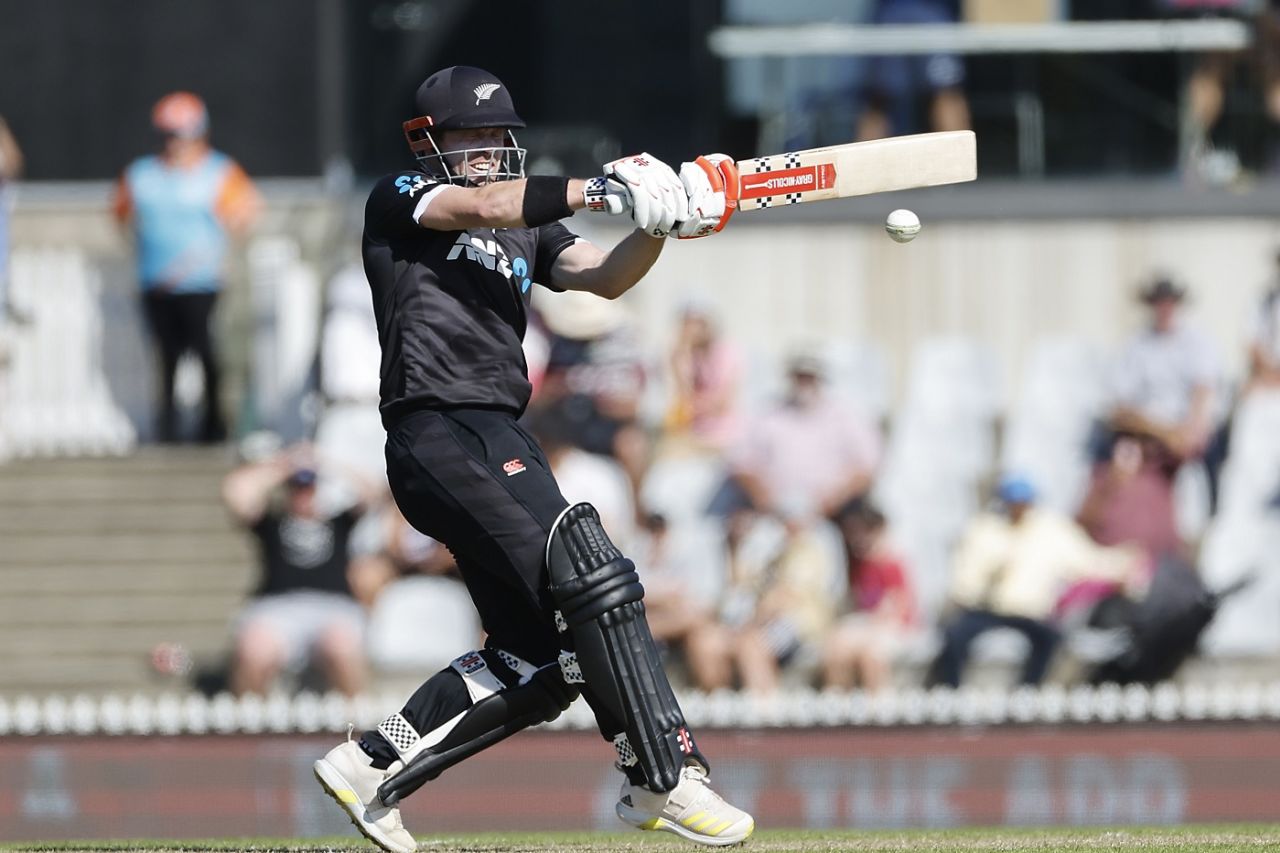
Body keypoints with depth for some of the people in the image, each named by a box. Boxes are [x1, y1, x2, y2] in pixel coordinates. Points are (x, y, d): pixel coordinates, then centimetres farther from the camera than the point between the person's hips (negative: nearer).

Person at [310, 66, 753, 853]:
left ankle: (373, 765, 15)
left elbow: (607, 278, 9)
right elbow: (483, 206, -14)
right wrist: (603, 190, -24)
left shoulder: (529, 232, 25)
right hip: (437, 431, -9)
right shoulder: (400, 200, 6)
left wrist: (657, 227, -12)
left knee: (540, 656, 5)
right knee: (592, 579, -22)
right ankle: (666, 780, -24)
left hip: (500, 439, 9)